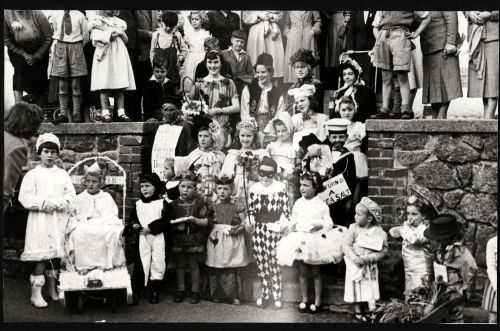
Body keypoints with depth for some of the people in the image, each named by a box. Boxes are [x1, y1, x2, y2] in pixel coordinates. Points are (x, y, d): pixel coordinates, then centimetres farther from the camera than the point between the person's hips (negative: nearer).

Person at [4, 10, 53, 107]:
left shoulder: (36, 13, -25)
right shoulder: (6, 13, -21)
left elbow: (48, 37, -16)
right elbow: (6, 40, -12)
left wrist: (37, 56, -13)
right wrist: (24, 54, -13)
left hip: (39, 51, 0)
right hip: (17, 50, 0)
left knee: (39, 79, 1)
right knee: (19, 71, -21)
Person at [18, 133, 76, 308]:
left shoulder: (63, 175, 15)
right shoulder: (32, 174, 5)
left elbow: (71, 195, 8)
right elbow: (24, 197, -4)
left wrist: (61, 203, -11)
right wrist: (43, 204, -15)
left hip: (59, 219, 4)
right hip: (40, 220, -4)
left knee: (56, 254, 7)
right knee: (41, 255, -9)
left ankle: (53, 289, 20)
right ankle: (36, 293, -5)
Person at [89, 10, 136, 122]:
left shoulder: (119, 22, 22)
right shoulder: (97, 20, 10)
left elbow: (126, 40, 20)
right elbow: (95, 37, -3)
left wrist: (121, 33, 1)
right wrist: (109, 35, -6)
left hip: (119, 54, 4)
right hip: (104, 54, -4)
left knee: (121, 86, -3)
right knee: (105, 85, -10)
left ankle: (121, 113, -4)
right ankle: (105, 113, -10)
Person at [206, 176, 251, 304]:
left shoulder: (237, 206, 1)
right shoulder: (213, 206, 7)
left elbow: (244, 223, 1)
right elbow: (208, 223, 11)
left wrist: (238, 228, -17)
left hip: (233, 240, -2)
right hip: (217, 240, 2)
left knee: (233, 269, -1)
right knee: (216, 269, 3)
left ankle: (234, 295, 9)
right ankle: (217, 294, 17)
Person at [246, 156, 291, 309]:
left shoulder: (280, 188, -1)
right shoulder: (254, 189, 10)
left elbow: (285, 210, -2)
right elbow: (251, 210, 13)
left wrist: (283, 223, -15)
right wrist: (249, 222, -2)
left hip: (274, 229, -4)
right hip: (258, 229, 4)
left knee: (274, 261, -2)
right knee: (260, 261, 7)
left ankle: (276, 295, 9)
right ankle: (265, 293, 22)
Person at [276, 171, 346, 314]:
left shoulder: (321, 204, -6)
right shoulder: (298, 203, 3)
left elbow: (329, 222, -5)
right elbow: (293, 219, 14)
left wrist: (320, 226, -23)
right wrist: (292, 226, -6)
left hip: (316, 240, -3)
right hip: (300, 240, 3)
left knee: (316, 272, 7)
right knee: (302, 272, 9)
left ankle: (317, 301, 18)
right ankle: (304, 300, 22)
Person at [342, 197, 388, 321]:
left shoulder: (379, 232, -8)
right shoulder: (354, 228, -7)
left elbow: (383, 251, -7)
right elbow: (346, 245, -9)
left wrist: (369, 258, -21)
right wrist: (354, 258, -24)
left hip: (370, 267, 1)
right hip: (355, 265, -1)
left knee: (369, 291, 9)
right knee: (357, 289, 6)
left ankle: (367, 311, 24)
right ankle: (358, 311, 19)